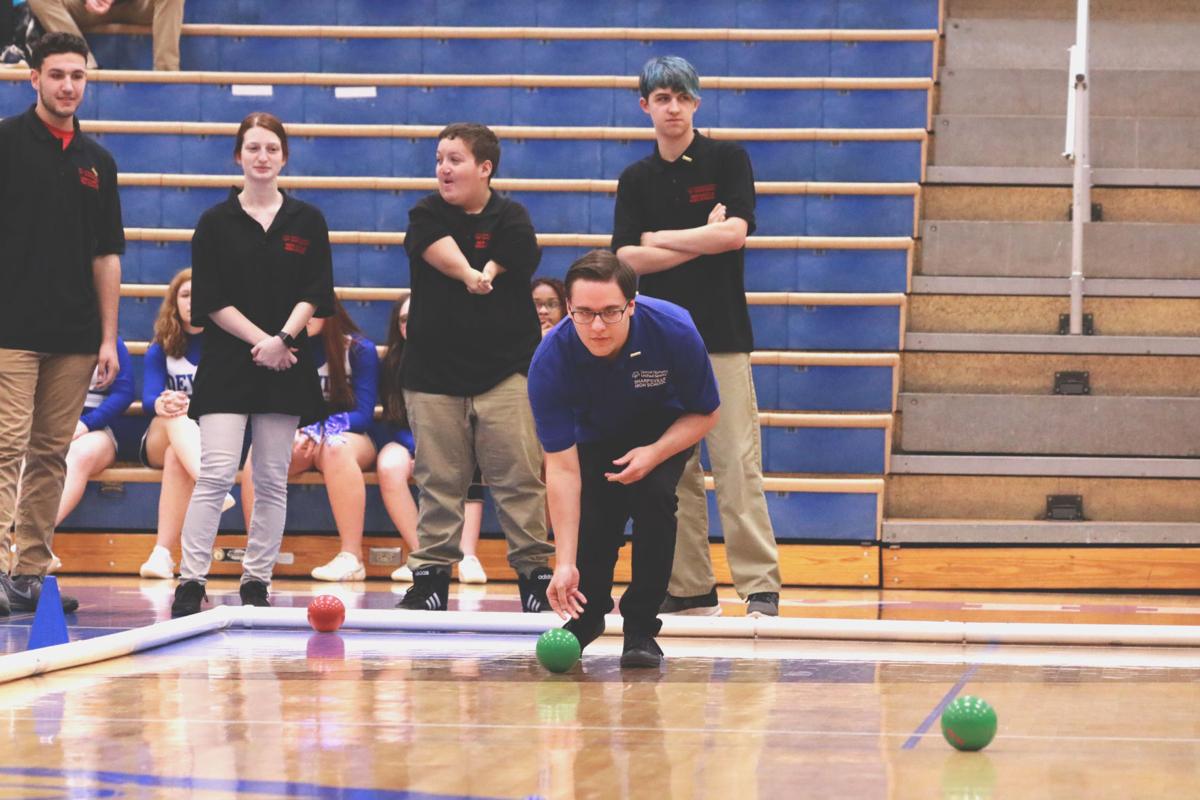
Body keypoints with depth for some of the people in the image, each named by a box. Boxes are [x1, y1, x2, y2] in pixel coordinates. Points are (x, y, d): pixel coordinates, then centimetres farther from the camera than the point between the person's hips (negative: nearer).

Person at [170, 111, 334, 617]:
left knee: (271, 480, 4)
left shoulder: (307, 222, 7)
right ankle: (191, 581, -9)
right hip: (227, 362, -2)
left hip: (286, 366, 2)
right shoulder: (216, 223, 3)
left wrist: (283, 339, -14)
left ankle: (256, 582, 11)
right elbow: (211, 301, -2)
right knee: (216, 473, -11)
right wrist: (261, 340, -12)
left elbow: (314, 295, 2)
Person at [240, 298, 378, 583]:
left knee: (335, 449, -38)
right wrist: (294, 432, -18)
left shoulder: (359, 349, 0)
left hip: (347, 435, -2)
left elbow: (363, 415, -5)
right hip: (294, 441, 2)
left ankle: (352, 556, -41)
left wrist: (315, 430, -20)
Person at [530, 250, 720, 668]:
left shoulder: (674, 331, -35)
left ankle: (641, 627, -12)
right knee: (593, 519, -16)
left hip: (666, 428, 0)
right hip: (595, 435, 1)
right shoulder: (550, 361, -35)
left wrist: (656, 453, -34)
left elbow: (705, 413, -16)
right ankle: (587, 613, 17)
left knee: (652, 496, -26)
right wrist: (565, 563, -38)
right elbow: (562, 466, -33)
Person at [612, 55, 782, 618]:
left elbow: (734, 233, -11)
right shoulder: (636, 179, 12)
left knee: (737, 464, -9)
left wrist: (659, 239, -3)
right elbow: (626, 258, 1)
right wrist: (699, 242, -6)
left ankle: (760, 585, -9)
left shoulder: (728, 160, 3)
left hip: (721, 337, -3)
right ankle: (691, 588, 6)